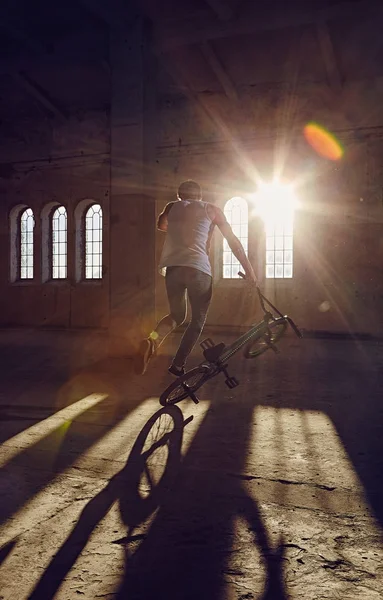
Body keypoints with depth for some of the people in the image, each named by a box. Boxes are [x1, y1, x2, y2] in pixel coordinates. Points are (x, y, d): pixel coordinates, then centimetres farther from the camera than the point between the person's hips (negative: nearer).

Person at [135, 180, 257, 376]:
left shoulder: (172, 206, 21)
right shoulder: (211, 209, 16)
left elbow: (161, 225, 42)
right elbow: (233, 241, 13)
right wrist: (249, 270, 16)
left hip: (173, 267, 3)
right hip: (198, 269, -3)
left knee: (177, 315, 19)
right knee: (197, 321, 12)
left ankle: (152, 339, -10)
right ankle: (177, 366, 5)